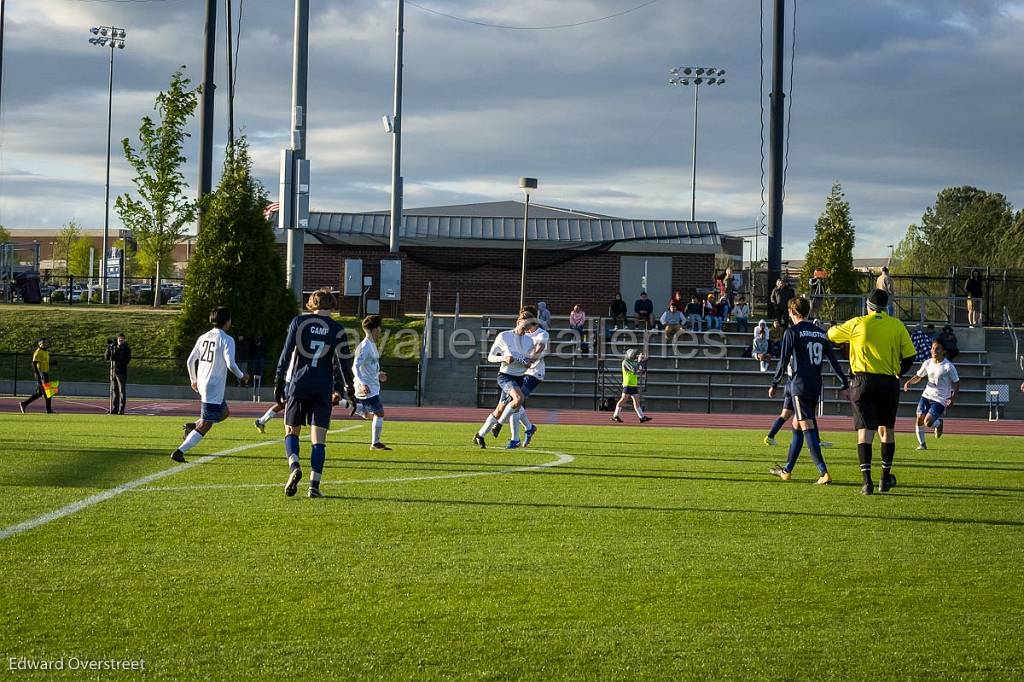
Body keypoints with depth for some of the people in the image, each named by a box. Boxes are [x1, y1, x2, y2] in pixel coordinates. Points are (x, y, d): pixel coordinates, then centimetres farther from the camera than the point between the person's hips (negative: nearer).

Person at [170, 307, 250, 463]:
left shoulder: (203, 338, 11)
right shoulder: (227, 340, -11)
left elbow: (190, 361, 13)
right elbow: (230, 364, -20)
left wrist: (194, 380, 26)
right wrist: (241, 376, -1)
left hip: (202, 385, 8)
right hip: (214, 388, -8)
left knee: (224, 412, 27)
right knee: (205, 426, -6)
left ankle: (192, 426, 13)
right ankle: (179, 452, -14)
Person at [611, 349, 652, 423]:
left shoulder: (633, 362, 18)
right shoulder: (625, 362, -8)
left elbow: (642, 370, 19)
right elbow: (634, 370, -21)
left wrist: (644, 362, 8)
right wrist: (639, 361, -15)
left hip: (634, 385, 9)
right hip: (628, 385, -9)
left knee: (636, 401, 7)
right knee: (623, 399, -10)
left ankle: (642, 417, 6)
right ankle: (615, 416, -7)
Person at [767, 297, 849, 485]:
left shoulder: (792, 332, -6)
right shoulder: (821, 334, 12)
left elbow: (783, 362, -8)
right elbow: (834, 361, 11)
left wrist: (774, 385, 1)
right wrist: (844, 386, 13)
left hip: (799, 386, -7)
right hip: (816, 388, 7)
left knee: (807, 428, -10)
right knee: (797, 426, 18)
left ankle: (824, 472, -20)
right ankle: (787, 470, 27)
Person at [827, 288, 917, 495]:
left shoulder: (857, 324, -1)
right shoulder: (897, 326, 2)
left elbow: (831, 334, 12)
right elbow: (910, 356, 3)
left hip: (863, 381, -2)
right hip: (889, 383, 2)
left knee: (865, 431, -4)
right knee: (887, 430, 16)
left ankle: (867, 481, -15)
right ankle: (886, 478, 24)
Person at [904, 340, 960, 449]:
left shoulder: (948, 366, -10)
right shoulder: (927, 363, 5)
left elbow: (956, 383, -3)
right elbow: (918, 376, 18)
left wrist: (952, 398, -12)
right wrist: (909, 382, -3)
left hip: (940, 399, -5)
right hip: (926, 395, 5)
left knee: (928, 423, -18)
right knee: (919, 419, -9)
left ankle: (939, 423, 18)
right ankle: (921, 444, 10)